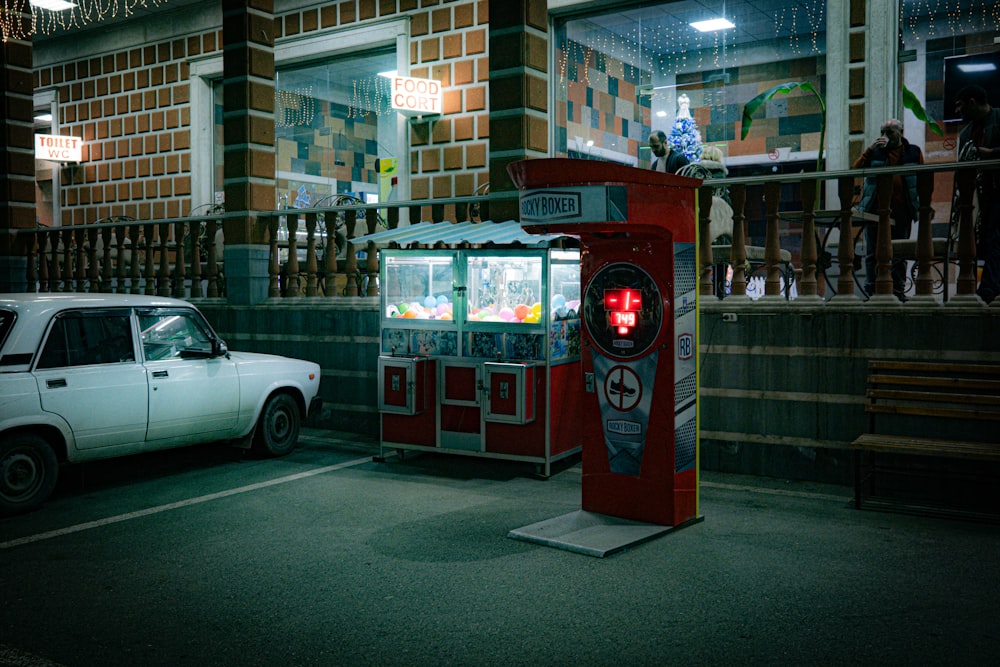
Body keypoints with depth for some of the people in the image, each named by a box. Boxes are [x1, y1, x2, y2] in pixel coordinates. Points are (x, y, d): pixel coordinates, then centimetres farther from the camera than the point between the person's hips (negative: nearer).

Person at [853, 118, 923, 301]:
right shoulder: (876, 151, 9)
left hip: (901, 211, 0)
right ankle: (872, 292, 7)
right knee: (872, 254, 2)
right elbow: (856, 169, -3)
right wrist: (870, 150, -14)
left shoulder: (914, 152, 9)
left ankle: (898, 291, 13)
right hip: (875, 209, 0)